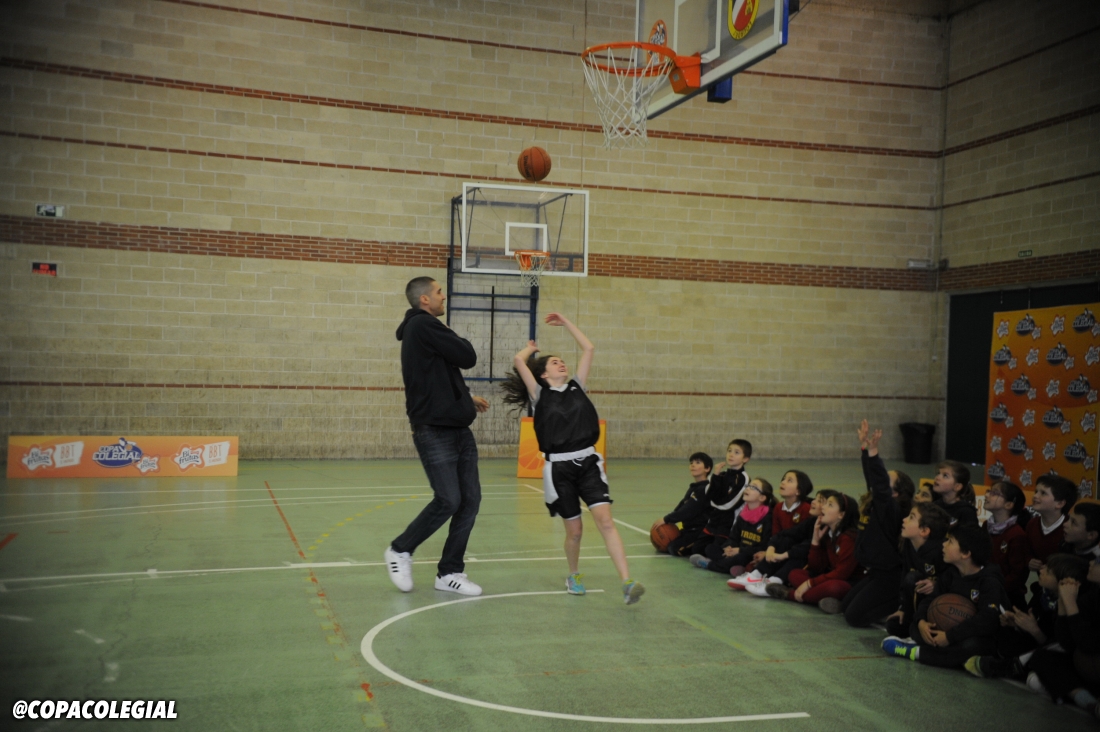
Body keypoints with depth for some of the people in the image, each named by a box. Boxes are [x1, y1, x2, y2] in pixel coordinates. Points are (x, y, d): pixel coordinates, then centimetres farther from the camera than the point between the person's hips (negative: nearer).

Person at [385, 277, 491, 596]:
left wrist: (466, 398, 17)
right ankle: (400, 550, 13)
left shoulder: (423, 329, 19)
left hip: (458, 429, 10)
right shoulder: (423, 326, -11)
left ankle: (449, 572, 14)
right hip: (434, 432, -10)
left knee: (470, 500, 5)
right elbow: (468, 357, -14)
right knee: (448, 500, -10)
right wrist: (460, 342, 7)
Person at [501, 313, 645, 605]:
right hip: (559, 467, -2)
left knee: (605, 519, -13)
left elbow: (589, 349, 13)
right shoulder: (540, 395, 3)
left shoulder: (576, 388, 13)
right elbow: (518, 361, -7)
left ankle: (627, 583, -19)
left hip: (588, 462, 2)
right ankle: (574, 575, 32)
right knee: (574, 529, 5)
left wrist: (565, 323, 17)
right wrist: (531, 348, 14)